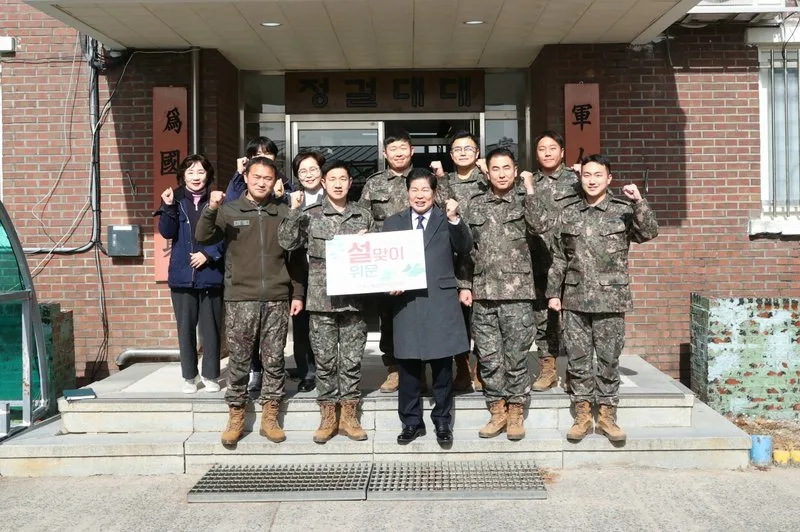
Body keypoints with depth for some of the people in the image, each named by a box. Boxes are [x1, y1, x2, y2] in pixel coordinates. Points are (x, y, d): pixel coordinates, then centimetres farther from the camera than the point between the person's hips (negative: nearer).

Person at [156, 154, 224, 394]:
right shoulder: (175, 199, 4)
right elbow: (167, 232, -5)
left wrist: (209, 254, -12)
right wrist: (168, 207, -18)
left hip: (210, 274, -1)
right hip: (182, 274, 1)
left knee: (210, 326, 5)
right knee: (186, 327, 7)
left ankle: (210, 375, 17)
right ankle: (189, 376, 19)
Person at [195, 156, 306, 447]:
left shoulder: (284, 212, 7)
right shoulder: (229, 210, 5)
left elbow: (296, 257, 9)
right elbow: (203, 238, -7)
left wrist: (297, 294, 6)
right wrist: (210, 210, -24)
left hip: (277, 299, 1)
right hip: (240, 299, -1)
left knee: (274, 360, 6)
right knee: (239, 360, 4)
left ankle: (270, 417, 16)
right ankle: (236, 415, 16)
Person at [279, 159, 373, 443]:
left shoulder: (364, 216, 9)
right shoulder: (310, 214, 3)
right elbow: (287, 242, -7)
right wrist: (294, 210, -13)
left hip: (354, 299, 2)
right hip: (321, 299, -1)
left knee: (352, 360, 7)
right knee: (325, 360, 6)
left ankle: (348, 416, 18)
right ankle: (328, 417, 17)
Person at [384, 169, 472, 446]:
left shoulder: (447, 220, 5)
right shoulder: (393, 223, 11)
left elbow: (465, 248, -9)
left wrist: (455, 219, -22)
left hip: (440, 302, -1)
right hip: (406, 302, 2)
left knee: (442, 367, 6)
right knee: (408, 367, 8)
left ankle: (442, 422, 19)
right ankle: (411, 422, 21)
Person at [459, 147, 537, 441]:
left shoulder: (523, 201, 3)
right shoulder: (476, 205, 10)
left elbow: (537, 227, -18)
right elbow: (467, 248, 12)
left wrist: (529, 190, -16)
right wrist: (465, 285, 7)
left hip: (517, 292, -3)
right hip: (483, 292, 3)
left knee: (516, 355, 4)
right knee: (489, 357, 7)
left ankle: (515, 412, 16)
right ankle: (497, 412, 19)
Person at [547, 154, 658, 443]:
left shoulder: (623, 210, 2)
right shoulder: (568, 215, 9)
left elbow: (648, 233, -12)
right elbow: (558, 259, 12)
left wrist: (639, 202, -23)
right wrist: (553, 292, 9)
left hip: (610, 299, -2)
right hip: (575, 300, 2)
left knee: (609, 359, 4)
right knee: (577, 359, 6)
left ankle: (606, 415, 16)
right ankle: (582, 415, 17)